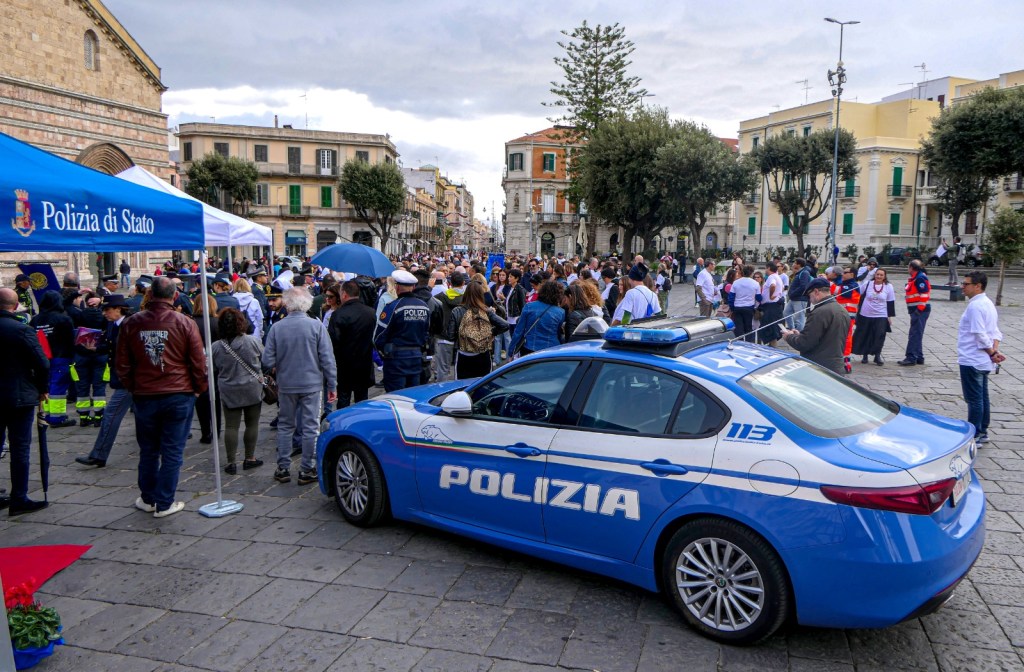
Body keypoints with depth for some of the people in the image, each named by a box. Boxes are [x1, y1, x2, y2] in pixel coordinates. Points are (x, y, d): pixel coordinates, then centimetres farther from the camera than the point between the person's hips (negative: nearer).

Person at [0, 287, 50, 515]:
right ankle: (19, 499, 5)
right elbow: (42, 364, -16)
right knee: (20, 447, 1)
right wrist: (42, 389, -1)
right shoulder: (22, 330, -14)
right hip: (19, 397, -5)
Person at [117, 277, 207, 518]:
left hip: (144, 396, 3)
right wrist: (200, 388, 9)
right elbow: (198, 363, -6)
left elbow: (122, 364, 5)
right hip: (179, 396, -3)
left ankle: (148, 499, 28)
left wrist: (133, 388, 19)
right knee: (172, 451, 6)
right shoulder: (185, 323, -9)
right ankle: (164, 503, 11)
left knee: (148, 450, 17)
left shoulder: (131, 323, -1)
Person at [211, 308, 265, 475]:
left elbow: (213, 371, 6)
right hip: (252, 390, -1)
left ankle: (231, 462, 8)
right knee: (252, 424, 10)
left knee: (231, 426, 5)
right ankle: (249, 458, 17)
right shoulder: (254, 341, -12)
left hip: (228, 392, 1)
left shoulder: (216, 347, -6)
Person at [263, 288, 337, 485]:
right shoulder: (316, 326, -11)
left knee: (285, 426, 16)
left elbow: (268, 361, -6)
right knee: (310, 428, 7)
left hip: (286, 385, 2)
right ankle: (306, 471, 13)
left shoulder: (277, 328, -8)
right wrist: (332, 385, -2)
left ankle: (283, 469, 22)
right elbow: (327, 359, -10)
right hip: (311, 384, -2)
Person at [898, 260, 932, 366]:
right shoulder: (915, 278, 15)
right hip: (916, 310, 11)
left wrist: (920, 308, -20)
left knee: (915, 334, -9)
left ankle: (911, 358, -9)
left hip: (920, 310, -11)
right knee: (917, 334, 15)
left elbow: (924, 294, -21)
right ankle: (919, 358, 21)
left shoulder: (920, 278, -15)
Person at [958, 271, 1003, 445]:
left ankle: (974, 436, 3)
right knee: (982, 397, 16)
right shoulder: (988, 303, 13)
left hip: (971, 360, -10)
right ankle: (982, 432, 25)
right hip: (983, 362, 10)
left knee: (974, 399, -3)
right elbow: (996, 332, 13)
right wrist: (995, 351, 0)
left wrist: (992, 353, -12)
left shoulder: (975, 306, -19)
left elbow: (980, 335, -23)